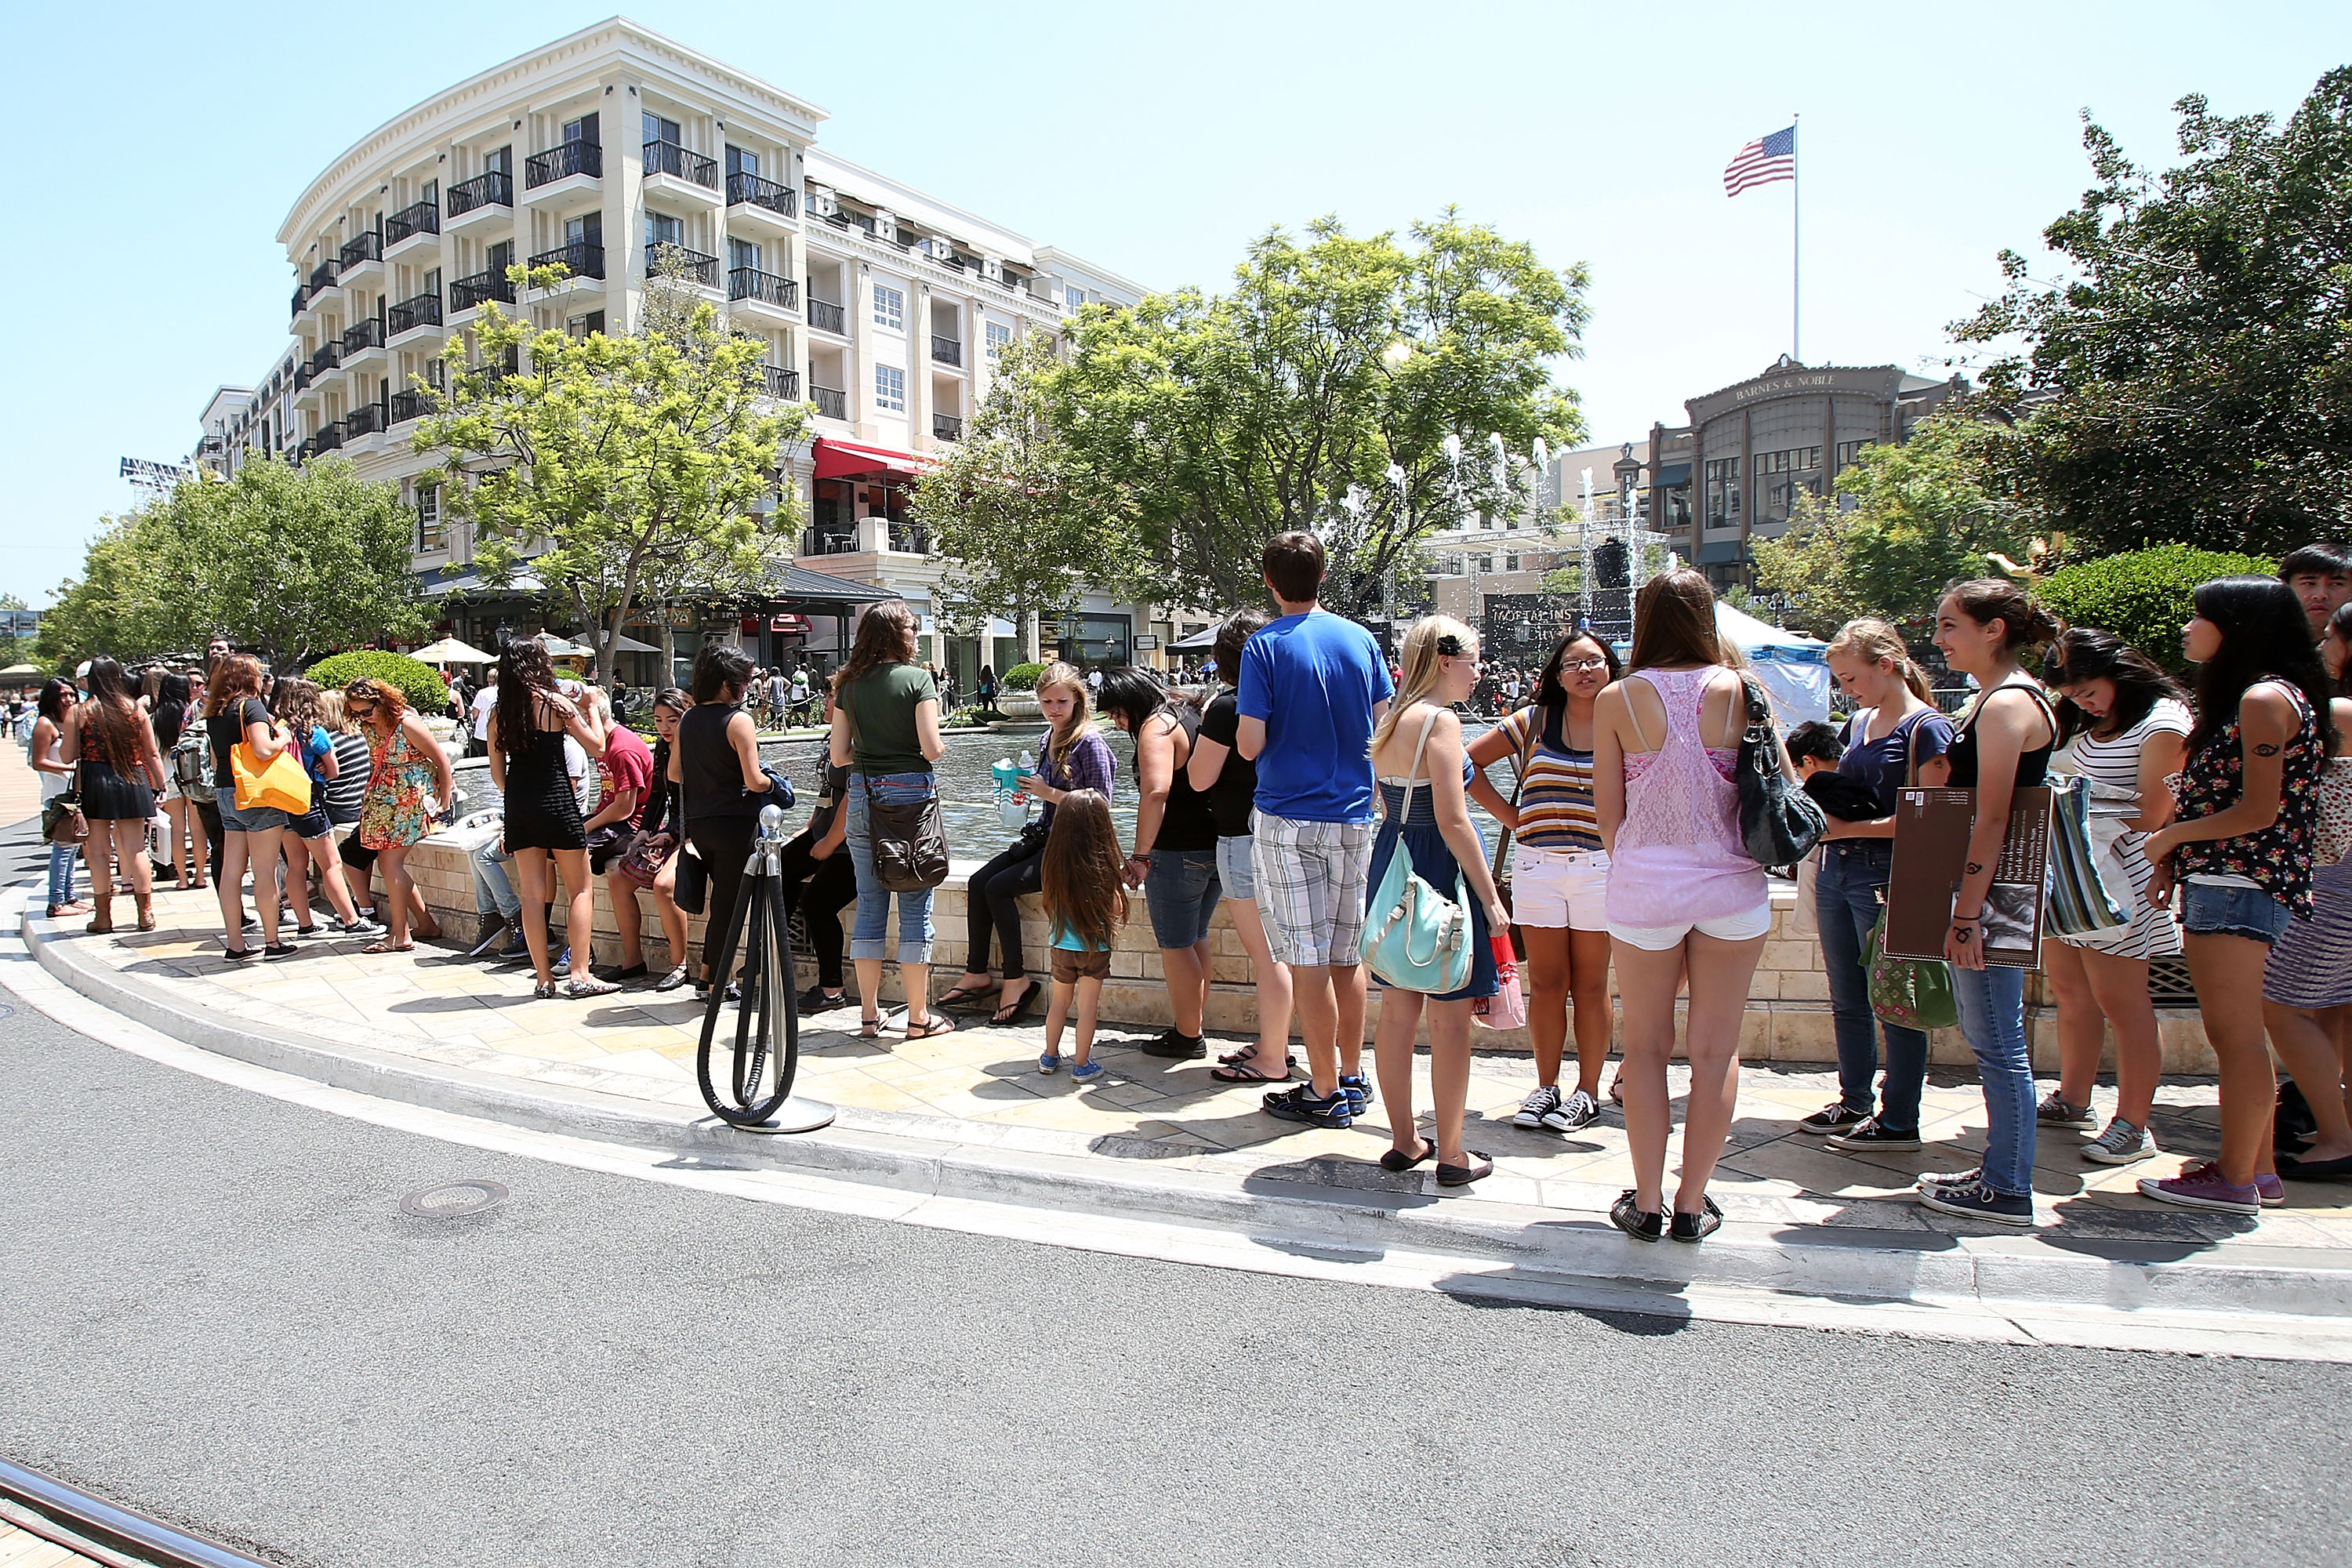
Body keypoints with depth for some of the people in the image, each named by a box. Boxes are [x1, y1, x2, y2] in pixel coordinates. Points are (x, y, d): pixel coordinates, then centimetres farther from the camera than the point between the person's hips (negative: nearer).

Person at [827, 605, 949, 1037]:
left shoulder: (849, 685, 7)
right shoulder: (917, 678, -7)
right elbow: (931, 748, -14)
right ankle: (919, 1016, 8)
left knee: (869, 905, 11)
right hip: (910, 794, -5)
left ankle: (868, 1014, 16)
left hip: (862, 798, 5)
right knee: (915, 906, 2)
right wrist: (940, 747, 7)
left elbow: (839, 754, 6)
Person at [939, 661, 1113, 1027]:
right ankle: (976, 974, 1)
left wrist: (1048, 793, -16)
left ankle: (1016, 980, -7)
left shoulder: (1089, 743, -13)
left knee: (999, 887, -19)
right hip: (1044, 837, 8)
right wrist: (1027, 790, 3)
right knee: (978, 882, -7)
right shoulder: (1046, 740, 11)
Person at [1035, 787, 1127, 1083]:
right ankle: (1081, 1065, 12)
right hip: (1094, 948, -4)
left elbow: (1051, 905, 6)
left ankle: (1049, 1057, 29)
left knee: (1060, 1002, 20)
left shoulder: (1055, 862, -6)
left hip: (1061, 946, 4)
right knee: (1087, 1007, 6)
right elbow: (1116, 909, -12)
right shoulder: (1103, 865, -17)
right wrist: (1120, 882, 7)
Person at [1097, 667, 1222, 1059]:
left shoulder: (1156, 727, -15)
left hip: (1178, 852, -9)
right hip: (1214, 846, 9)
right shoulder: (1188, 712, 13)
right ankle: (1194, 1027, 28)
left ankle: (1187, 1038, 12)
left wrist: (1141, 856, -27)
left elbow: (1155, 792, -30)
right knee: (1196, 939, 19)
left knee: (1175, 946, 3)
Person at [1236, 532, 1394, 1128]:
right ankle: (1353, 1078, 24)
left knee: (1308, 959, 1)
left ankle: (1325, 1094, 7)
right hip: (1354, 815, 5)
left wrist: (1239, 726, 8)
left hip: (1289, 818, -5)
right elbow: (1383, 727, 9)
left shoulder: (1265, 647, -9)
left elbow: (1250, 744, -14)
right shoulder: (1361, 639, 5)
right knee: (1347, 954, 14)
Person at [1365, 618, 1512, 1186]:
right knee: (1449, 1017, 1)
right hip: (1441, 871, -9)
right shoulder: (1440, 722, -16)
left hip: (1391, 863, 9)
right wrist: (1490, 898, -15)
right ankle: (1451, 1155, 10)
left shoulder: (1389, 721, 10)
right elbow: (1452, 821, -20)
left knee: (1397, 1011, 12)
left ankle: (1403, 1141, 22)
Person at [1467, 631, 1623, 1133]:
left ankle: (1588, 1091, 16)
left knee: (1590, 984, 5)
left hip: (1600, 866, -1)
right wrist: (1511, 816, 5)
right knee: (1546, 982, 5)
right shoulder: (1533, 721, 6)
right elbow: (1468, 761, 9)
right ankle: (1546, 1087, 16)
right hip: (1537, 863, 1)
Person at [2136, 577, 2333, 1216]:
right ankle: (2259, 1168, 21)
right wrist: (2174, 861, 10)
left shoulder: (2266, 697, -12)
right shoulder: (2243, 696, 19)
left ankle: (2236, 1180, 3)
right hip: (2219, 883, 10)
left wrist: (2172, 835, -6)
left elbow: (2259, 812, -18)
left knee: (2235, 1036, -4)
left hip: (2240, 886, -10)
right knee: (2234, 1036, 13)